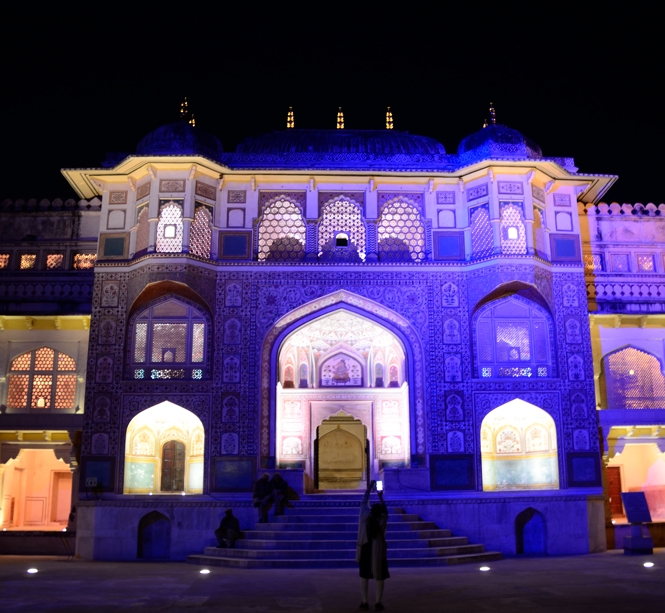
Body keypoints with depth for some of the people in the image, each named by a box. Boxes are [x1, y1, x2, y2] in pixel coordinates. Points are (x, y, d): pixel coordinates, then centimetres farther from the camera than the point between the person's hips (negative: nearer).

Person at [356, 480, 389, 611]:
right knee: (379, 577, 6)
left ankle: (364, 602, 8)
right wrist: (381, 497, 14)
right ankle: (378, 603, 4)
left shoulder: (365, 517, -9)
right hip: (378, 552, -1)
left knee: (364, 576, 9)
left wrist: (369, 488, 11)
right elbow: (385, 511, 8)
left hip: (365, 551, 2)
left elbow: (364, 503, 4)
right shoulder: (382, 521, -11)